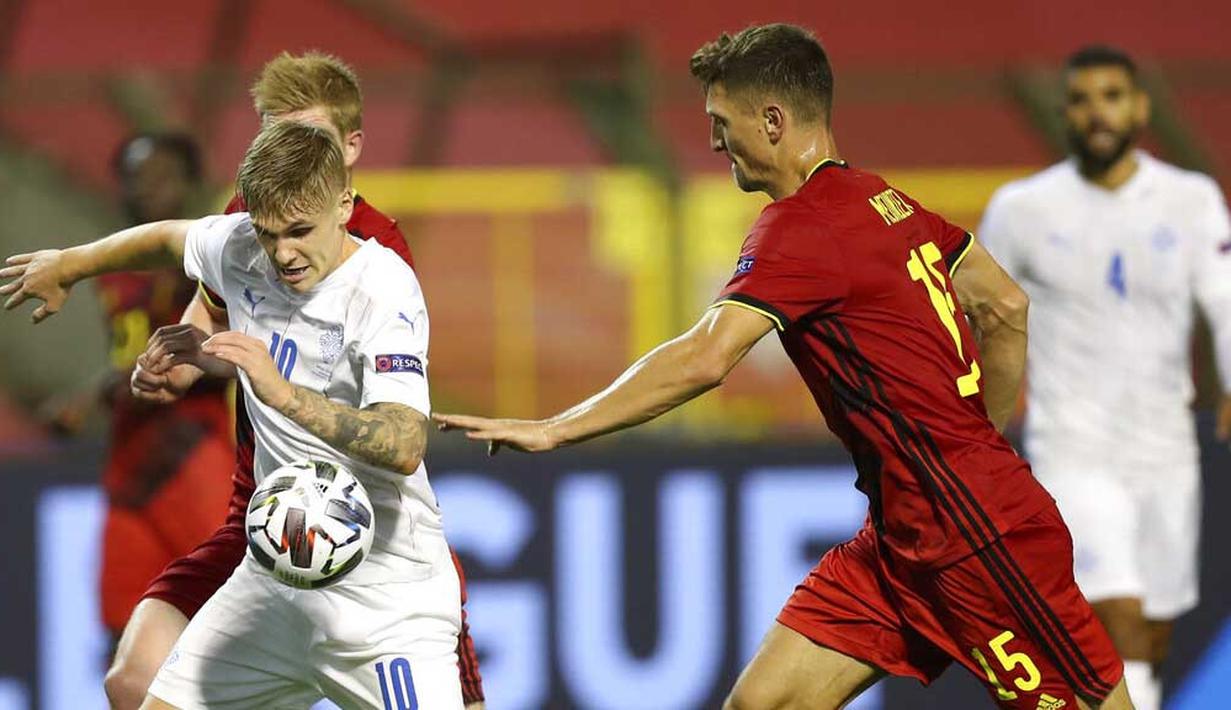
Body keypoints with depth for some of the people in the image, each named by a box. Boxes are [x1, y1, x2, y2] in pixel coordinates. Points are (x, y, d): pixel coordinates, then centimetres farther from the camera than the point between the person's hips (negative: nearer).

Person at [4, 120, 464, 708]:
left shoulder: (385, 289, -21)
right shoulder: (240, 249, -1)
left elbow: (405, 446, -35)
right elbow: (168, 240, 25)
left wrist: (284, 394, -46)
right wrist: (67, 266, 38)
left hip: (387, 590, -7)